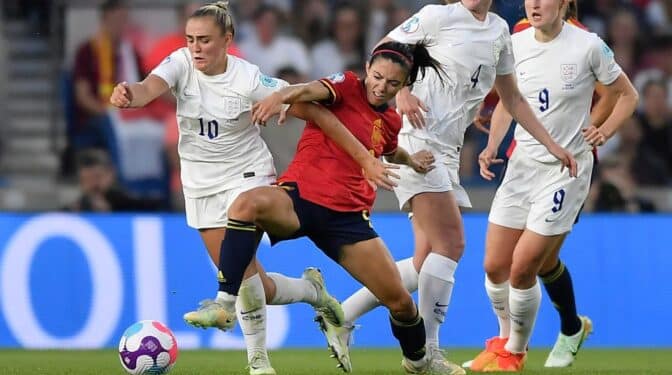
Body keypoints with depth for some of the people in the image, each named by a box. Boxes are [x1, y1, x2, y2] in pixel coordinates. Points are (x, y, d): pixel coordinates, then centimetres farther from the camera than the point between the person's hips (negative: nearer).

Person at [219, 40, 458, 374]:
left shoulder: (390, 121, 13)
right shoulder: (347, 87, -2)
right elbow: (310, 90, -29)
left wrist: (411, 160, 27)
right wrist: (281, 95, -47)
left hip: (347, 215, 5)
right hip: (299, 196, -5)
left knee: (400, 302, 2)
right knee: (247, 205, -39)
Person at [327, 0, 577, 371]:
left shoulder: (499, 31, 14)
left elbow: (512, 98, 24)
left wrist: (551, 145, 21)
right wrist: (400, 93, -19)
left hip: (447, 152, 8)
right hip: (414, 138, -8)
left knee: (427, 264, 1)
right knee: (451, 244, -12)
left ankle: (343, 315, 9)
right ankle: (427, 353, -5)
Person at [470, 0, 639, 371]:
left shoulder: (588, 46, -12)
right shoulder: (515, 44, 0)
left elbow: (628, 95, 1)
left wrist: (604, 131, -14)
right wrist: (492, 146, 2)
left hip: (566, 169, -5)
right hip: (522, 163, 5)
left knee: (523, 267, -10)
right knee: (494, 266, 3)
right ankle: (505, 337, 30)